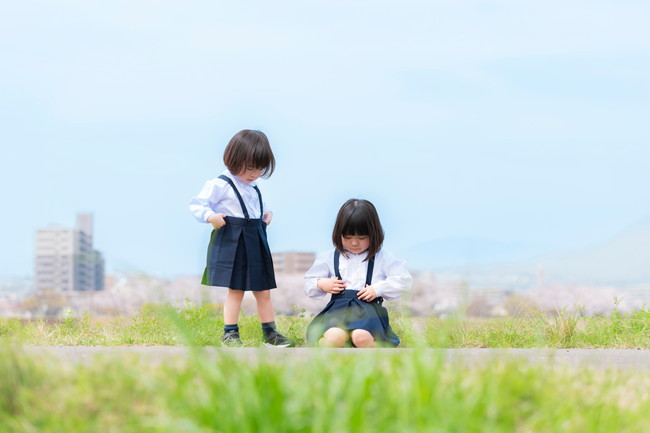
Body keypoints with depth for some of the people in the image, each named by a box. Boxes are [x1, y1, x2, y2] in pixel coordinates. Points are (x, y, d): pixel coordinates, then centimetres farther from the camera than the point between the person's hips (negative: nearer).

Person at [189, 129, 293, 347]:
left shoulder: (253, 187, 13)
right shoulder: (220, 185, -11)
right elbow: (197, 204, -12)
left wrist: (267, 213, 12)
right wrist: (210, 216, -28)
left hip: (256, 241, 7)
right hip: (232, 243, -7)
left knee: (263, 290, 9)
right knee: (235, 290, -2)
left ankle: (270, 332, 16)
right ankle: (230, 333, 6)